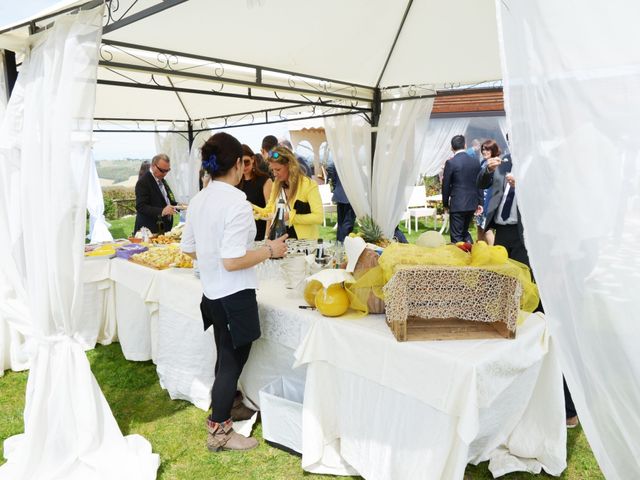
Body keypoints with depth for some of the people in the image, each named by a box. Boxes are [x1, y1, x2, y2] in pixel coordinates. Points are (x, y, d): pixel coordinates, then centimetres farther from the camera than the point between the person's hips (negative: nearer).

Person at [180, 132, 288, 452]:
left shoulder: (198, 200, 3)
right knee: (233, 361, 9)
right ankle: (219, 432, 24)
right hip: (235, 296, -8)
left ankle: (220, 412, 43)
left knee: (226, 358, 24)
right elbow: (232, 262, -26)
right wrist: (269, 251, -15)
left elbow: (188, 249, 10)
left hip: (212, 293, 8)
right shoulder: (236, 203, -22)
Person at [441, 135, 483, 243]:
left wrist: (445, 203, 6)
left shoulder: (450, 163, -11)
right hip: (472, 204, 5)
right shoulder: (475, 162, 4)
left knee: (456, 236, 2)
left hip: (457, 205, -5)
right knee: (465, 231, 22)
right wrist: (480, 202, 16)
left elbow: (446, 185, -6)